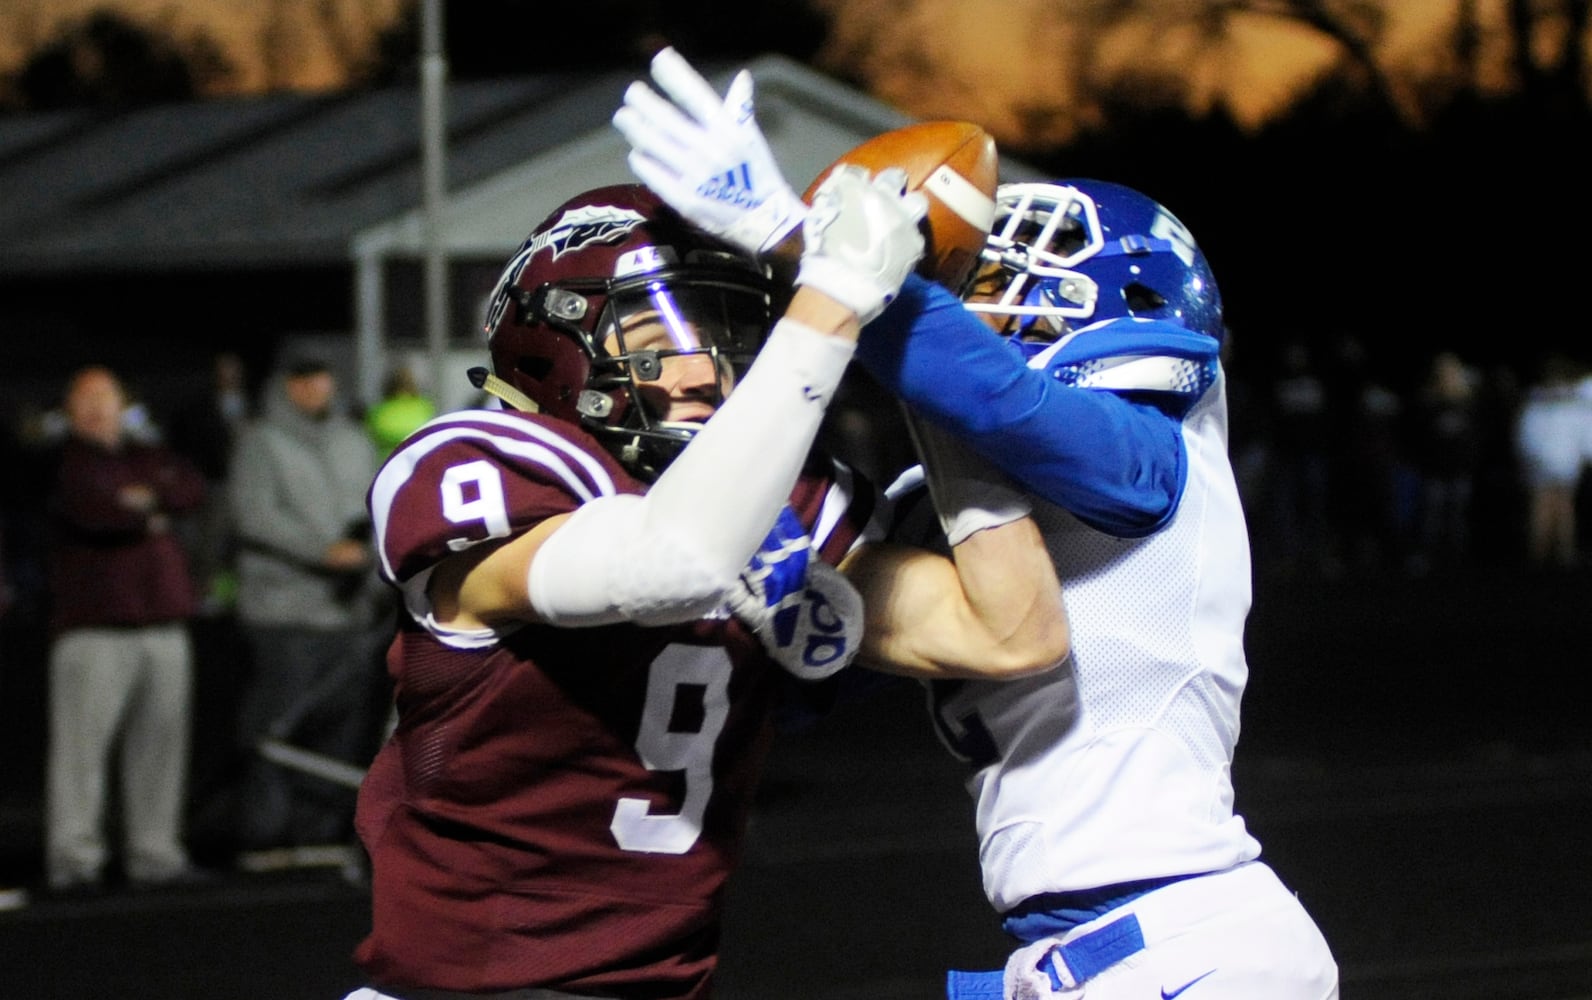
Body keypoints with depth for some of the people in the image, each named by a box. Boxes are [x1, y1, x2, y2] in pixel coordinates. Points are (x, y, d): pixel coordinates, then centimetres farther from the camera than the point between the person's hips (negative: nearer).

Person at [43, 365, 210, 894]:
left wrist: (146, 496, -9)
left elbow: (192, 487, 5)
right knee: (81, 740, -11)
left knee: (160, 741, 4)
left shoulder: (148, 457, 21)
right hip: (93, 626, -6)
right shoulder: (65, 461, 2)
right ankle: (74, 857, -9)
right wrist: (148, 515, 0)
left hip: (163, 622, 6)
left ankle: (155, 853, 11)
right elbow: (88, 508, -15)